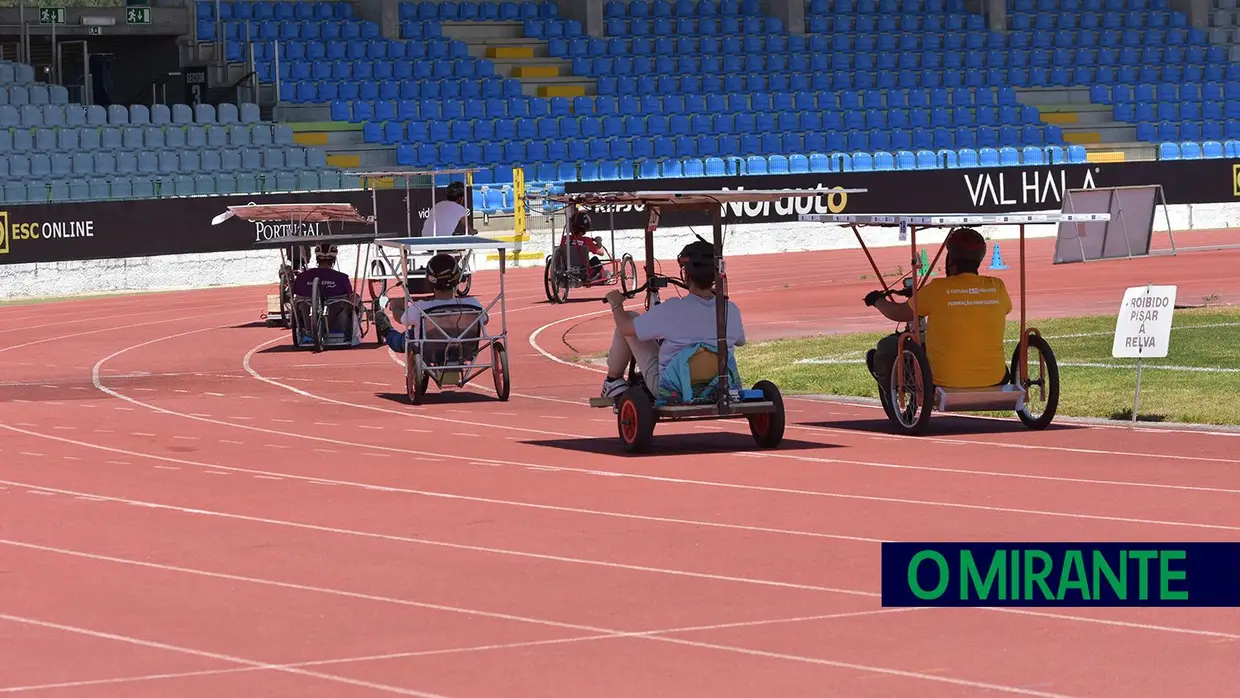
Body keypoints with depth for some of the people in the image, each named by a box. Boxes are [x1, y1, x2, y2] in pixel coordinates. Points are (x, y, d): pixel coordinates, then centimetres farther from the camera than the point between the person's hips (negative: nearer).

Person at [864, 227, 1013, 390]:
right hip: (994, 379, 4)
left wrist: (878, 300, 24)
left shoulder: (938, 289, -13)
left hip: (946, 381, -4)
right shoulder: (997, 287, -3)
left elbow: (899, 313, 1)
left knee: (890, 345, 18)